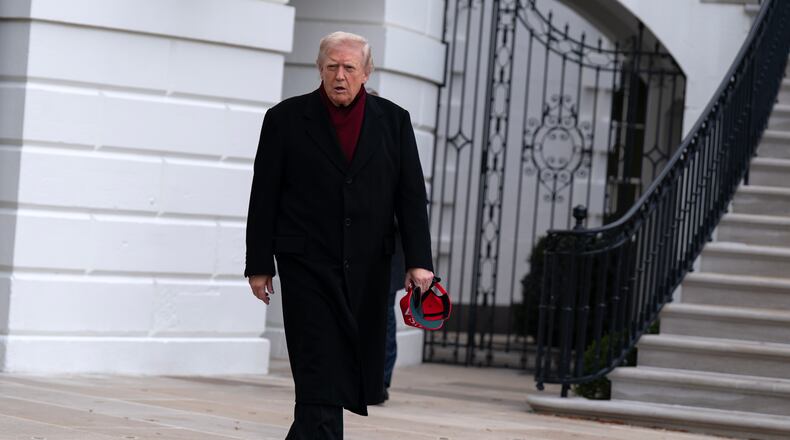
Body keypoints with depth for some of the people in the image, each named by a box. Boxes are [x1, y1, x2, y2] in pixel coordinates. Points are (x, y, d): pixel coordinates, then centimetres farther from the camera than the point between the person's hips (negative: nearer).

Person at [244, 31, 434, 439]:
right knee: (319, 375, -9)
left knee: (348, 375, 8)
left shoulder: (394, 121, 6)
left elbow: (411, 196, 4)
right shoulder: (285, 119, 1)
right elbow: (263, 198, 2)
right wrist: (259, 265, -1)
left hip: (368, 270, 3)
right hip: (307, 265, -3)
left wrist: (418, 261, -5)